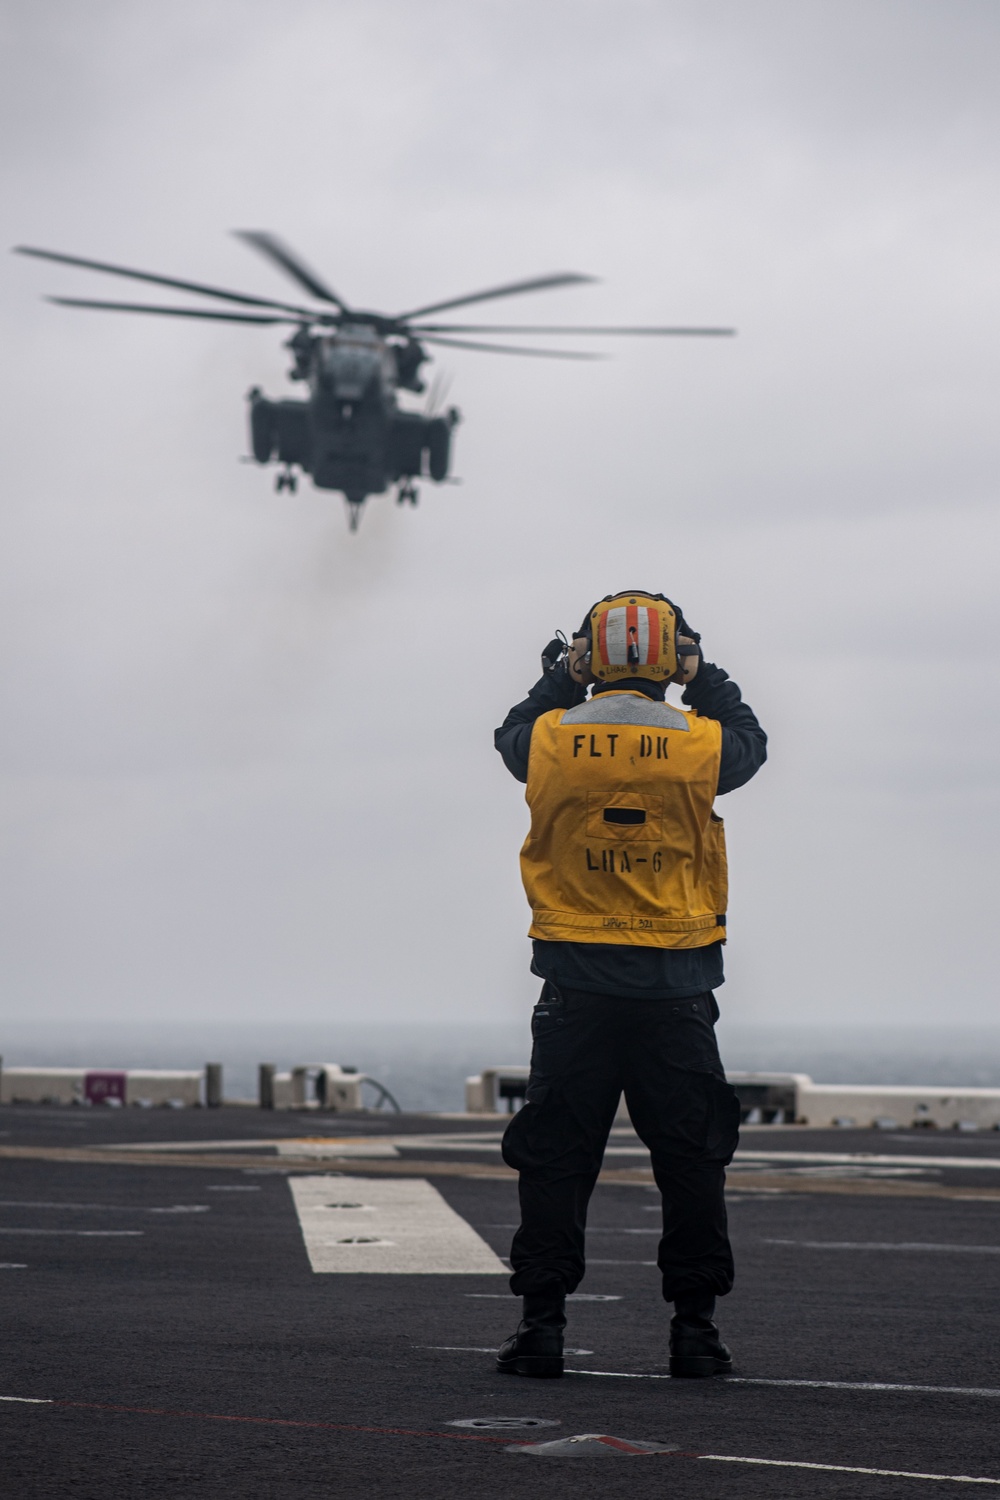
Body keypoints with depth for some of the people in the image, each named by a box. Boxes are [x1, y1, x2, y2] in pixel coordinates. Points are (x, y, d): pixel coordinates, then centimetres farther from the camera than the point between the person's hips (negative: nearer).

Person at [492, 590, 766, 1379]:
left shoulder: (551, 741, -5)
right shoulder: (698, 746, -7)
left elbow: (510, 737, 19)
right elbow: (752, 744, 16)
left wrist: (560, 675, 26)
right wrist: (703, 675, 22)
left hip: (576, 987, 1)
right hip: (674, 988, -1)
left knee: (556, 1159, 7)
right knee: (691, 1159, 8)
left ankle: (542, 1318, 6)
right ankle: (695, 1324, 10)